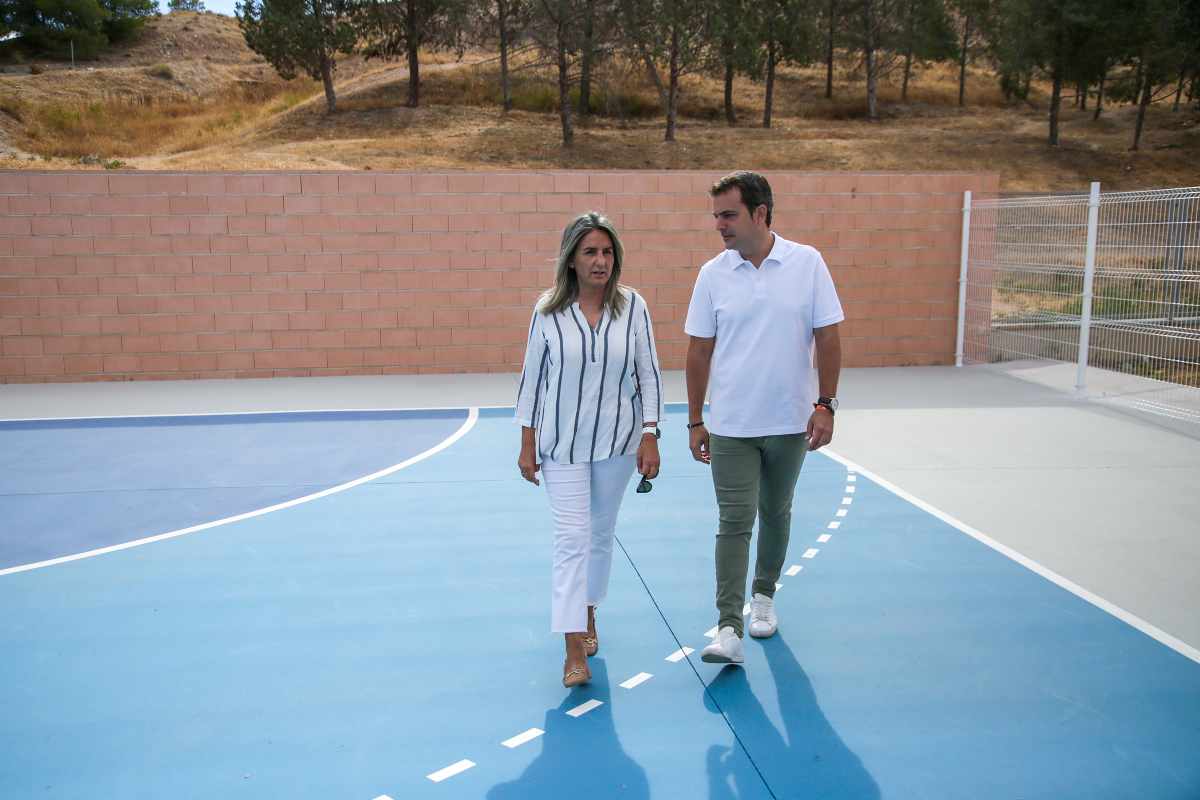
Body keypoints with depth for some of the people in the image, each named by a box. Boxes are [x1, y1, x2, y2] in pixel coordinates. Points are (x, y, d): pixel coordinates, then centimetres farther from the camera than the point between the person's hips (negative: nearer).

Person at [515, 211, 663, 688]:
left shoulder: (632, 306, -5)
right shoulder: (548, 311, -7)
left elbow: (649, 374, -1)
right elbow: (532, 376, 0)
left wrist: (650, 439, -5)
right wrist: (527, 444, -1)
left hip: (617, 440, 2)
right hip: (562, 442, -1)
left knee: (601, 533, 15)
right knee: (572, 537, -7)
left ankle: (588, 614, 37)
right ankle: (575, 653, -3)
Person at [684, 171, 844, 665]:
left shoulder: (807, 263, -5)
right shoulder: (713, 274, -2)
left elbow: (827, 337, -2)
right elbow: (699, 351, 2)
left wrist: (825, 404, -9)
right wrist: (695, 421, 2)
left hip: (791, 422, 1)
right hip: (731, 425, 0)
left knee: (775, 514, 16)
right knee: (735, 523, -4)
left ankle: (763, 596, 36)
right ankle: (729, 629, -3)